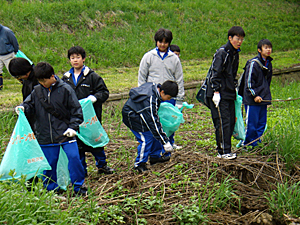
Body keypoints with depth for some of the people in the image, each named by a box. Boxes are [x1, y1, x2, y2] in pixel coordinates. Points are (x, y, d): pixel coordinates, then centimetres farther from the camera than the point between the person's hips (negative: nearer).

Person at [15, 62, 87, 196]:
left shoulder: (65, 90, -6)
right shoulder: (37, 91, 2)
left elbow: (76, 110, -2)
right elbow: (30, 105, 11)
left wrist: (73, 127, -8)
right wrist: (23, 108, -13)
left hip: (65, 133, -3)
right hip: (46, 134, 3)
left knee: (74, 157, -9)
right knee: (49, 162, 9)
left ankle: (79, 186, 6)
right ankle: (51, 188, 25)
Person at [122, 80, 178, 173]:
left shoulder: (155, 86, -11)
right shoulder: (150, 102, -36)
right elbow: (153, 123, -32)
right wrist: (165, 142, -28)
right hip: (132, 116, -10)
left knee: (154, 134, 9)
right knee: (146, 138, -13)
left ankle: (155, 156, 23)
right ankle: (139, 164, -1)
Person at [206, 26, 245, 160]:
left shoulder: (235, 53, 15)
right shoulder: (221, 52, -13)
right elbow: (215, 73, -16)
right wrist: (216, 92, -20)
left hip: (229, 94, 9)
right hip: (219, 94, -9)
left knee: (231, 121, 7)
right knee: (223, 122, -10)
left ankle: (224, 149, 14)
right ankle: (224, 152, -8)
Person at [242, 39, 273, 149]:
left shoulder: (269, 63, 12)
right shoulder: (253, 63, -12)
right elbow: (249, 82, -13)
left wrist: (266, 94, 18)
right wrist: (254, 95, -15)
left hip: (263, 99, 7)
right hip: (252, 100, -7)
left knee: (262, 123, 9)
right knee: (251, 123, -5)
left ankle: (256, 143, 19)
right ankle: (246, 144, 6)